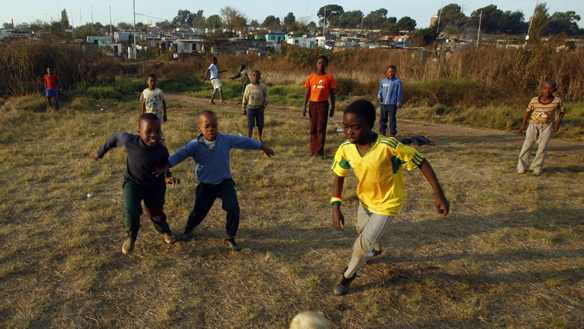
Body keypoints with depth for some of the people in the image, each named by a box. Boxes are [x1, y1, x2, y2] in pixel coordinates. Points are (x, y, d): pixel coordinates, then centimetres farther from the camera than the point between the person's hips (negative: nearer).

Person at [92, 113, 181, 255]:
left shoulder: (162, 151, -25)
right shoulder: (130, 140, -24)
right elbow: (117, 136, -1)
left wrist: (168, 178, -30)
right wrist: (101, 151, 11)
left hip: (154, 187, 0)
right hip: (132, 183, 0)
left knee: (157, 216, 10)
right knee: (131, 214, -18)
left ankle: (165, 230, 49)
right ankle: (131, 237, 17)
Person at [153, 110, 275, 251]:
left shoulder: (226, 139, -9)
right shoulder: (195, 145, -14)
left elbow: (244, 141, 3)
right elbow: (181, 154, -26)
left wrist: (263, 147, 13)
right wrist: (167, 166, -44)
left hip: (225, 183, 1)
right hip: (205, 185, -1)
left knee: (233, 208, -13)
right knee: (199, 211, 11)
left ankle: (229, 238, 8)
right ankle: (188, 228, 46)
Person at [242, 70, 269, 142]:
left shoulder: (263, 87, -3)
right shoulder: (248, 87, -2)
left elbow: (267, 97, 2)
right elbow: (245, 99, 5)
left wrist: (263, 107, -11)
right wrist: (243, 110, 6)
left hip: (259, 109, 1)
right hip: (251, 109, -1)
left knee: (260, 125, 7)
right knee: (250, 126, -2)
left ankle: (259, 138, 29)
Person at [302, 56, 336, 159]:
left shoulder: (329, 77, 0)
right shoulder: (311, 77, 6)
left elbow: (332, 94, 3)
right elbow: (307, 93, 9)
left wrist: (332, 108, -1)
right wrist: (304, 106, 2)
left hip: (323, 104, -3)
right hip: (313, 104, 3)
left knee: (321, 128, -6)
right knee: (313, 128, 9)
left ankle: (319, 152, -4)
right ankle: (313, 149, 20)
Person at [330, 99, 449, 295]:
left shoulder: (389, 147, -36)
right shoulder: (346, 149, -22)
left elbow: (421, 163, -25)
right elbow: (339, 175, -6)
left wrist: (439, 195, -24)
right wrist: (335, 206, -18)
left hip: (387, 204, -5)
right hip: (365, 198, 6)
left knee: (364, 244, -7)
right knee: (362, 230, 30)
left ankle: (348, 275, 23)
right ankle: (375, 248, 66)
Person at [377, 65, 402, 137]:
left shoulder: (397, 81, 1)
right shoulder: (383, 81, 11)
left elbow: (399, 93, 2)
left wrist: (398, 104, 0)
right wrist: (379, 97, 1)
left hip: (392, 104, -4)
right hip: (383, 103, 4)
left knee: (392, 119, -2)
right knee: (382, 118, 8)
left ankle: (393, 133, 8)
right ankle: (382, 132, 20)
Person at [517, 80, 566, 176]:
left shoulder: (558, 101, -11)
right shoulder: (534, 101, -11)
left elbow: (562, 111, 6)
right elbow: (529, 111, 4)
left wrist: (558, 123, -1)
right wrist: (523, 124, 5)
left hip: (547, 126, 0)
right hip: (534, 124, 0)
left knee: (542, 147, -4)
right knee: (527, 145, -3)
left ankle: (537, 167, 8)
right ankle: (522, 166, 6)